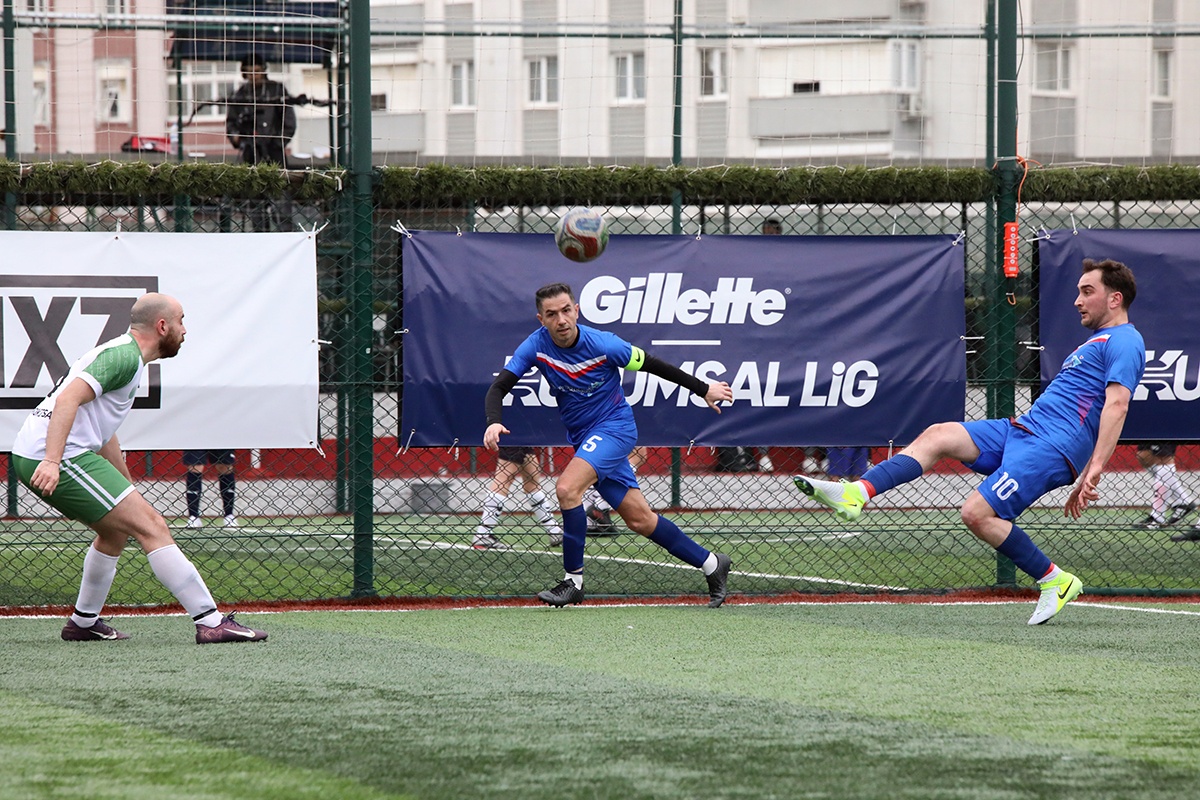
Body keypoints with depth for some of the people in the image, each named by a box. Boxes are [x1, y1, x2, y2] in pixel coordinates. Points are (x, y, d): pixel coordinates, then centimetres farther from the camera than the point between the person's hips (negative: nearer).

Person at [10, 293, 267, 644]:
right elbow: (69, 399, -23)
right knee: (151, 526, -12)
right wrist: (51, 461, -32)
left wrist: (129, 490, 36)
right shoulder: (124, 357, -10)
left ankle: (84, 622, 32)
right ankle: (211, 623, -14)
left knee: (117, 530, 26)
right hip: (57, 459, -11)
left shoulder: (123, 355, 24)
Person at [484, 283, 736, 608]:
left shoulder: (603, 345, -20)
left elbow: (650, 364, -7)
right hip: (583, 437, 5)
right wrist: (494, 422, -36)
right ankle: (711, 564, 23)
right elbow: (498, 388, -14)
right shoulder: (536, 345, -11)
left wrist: (704, 390, 1)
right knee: (639, 519, 8)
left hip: (614, 426, -5)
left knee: (567, 488, -27)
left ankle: (574, 580, -15)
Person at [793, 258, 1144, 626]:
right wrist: (1082, 481, 27)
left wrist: (1095, 469, -30)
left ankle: (1054, 581, -7)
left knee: (978, 513, -19)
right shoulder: (1098, 341, 26)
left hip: (1050, 446, -10)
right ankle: (856, 494, -14)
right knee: (938, 435, -1)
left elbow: (1117, 405, -20)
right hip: (1021, 430, 10)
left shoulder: (1123, 342, -7)